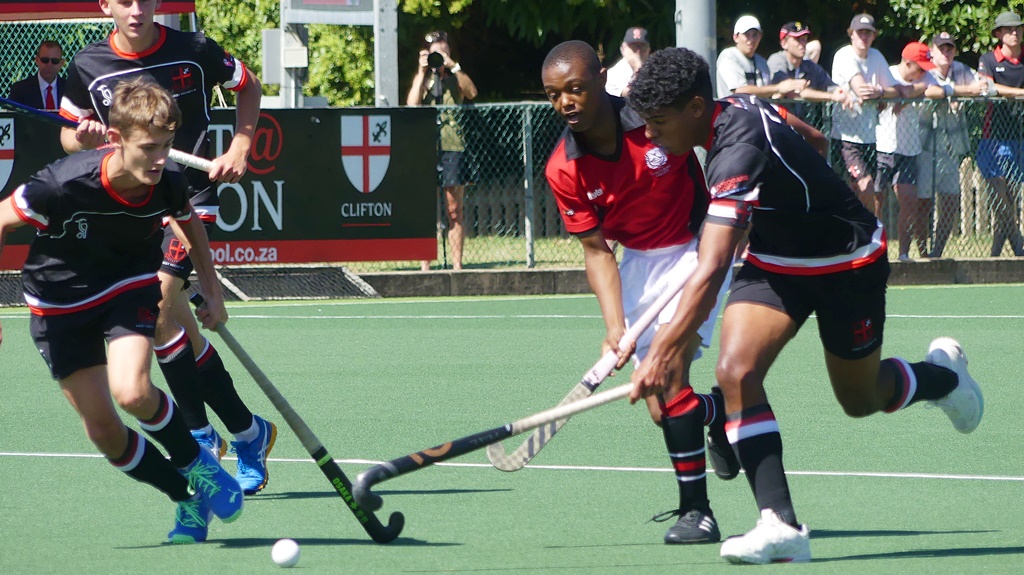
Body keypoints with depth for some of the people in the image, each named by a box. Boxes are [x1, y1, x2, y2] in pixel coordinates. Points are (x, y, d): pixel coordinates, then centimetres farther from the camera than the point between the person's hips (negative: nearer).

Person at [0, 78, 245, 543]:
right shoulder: (64, 183, -31)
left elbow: (189, 222, 7)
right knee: (102, 429, -3)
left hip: (132, 287, 0)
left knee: (132, 392, -26)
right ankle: (189, 498, 17)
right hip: (61, 304, 0)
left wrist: (212, 291, 9)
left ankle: (197, 464, 1)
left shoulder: (169, 185, -20)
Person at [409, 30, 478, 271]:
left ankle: (457, 264, 1)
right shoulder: (422, 78, 14)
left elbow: (472, 92, -8)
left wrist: (453, 66, -11)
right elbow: (412, 104, -3)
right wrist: (422, 72, -4)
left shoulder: (456, 78, 13)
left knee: (454, 211, 0)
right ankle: (425, 267, -4)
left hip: (454, 147, 0)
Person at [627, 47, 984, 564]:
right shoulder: (740, 110, -10)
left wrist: (660, 355, -51)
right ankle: (781, 525, -17)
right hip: (776, 262, 8)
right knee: (736, 371, -16)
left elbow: (711, 270, -46)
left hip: (847, 264, -8)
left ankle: (943, 374, 46)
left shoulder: (740, 153, -38)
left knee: (861, 400, 13)